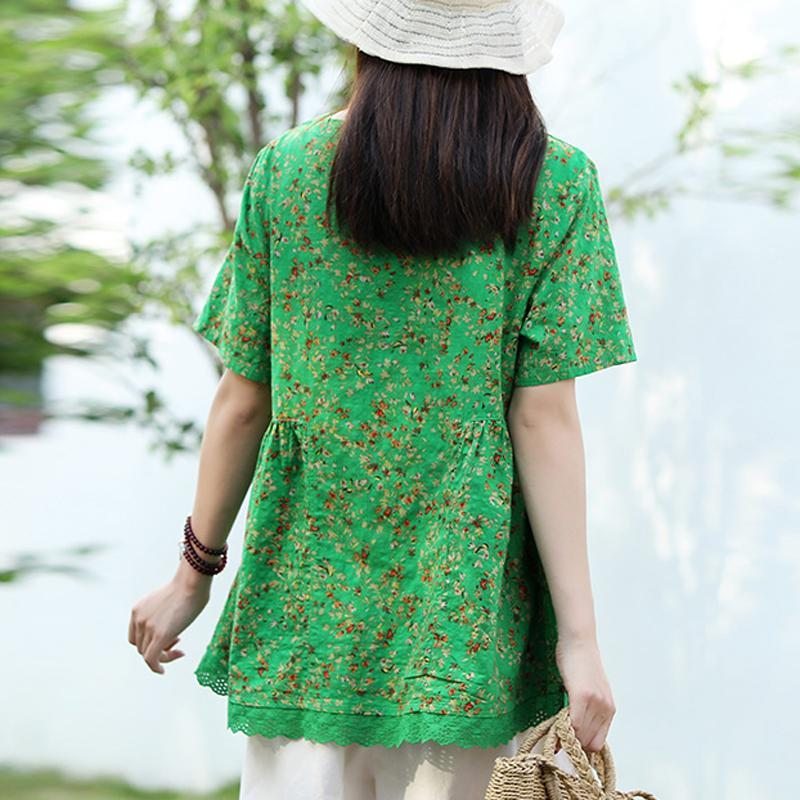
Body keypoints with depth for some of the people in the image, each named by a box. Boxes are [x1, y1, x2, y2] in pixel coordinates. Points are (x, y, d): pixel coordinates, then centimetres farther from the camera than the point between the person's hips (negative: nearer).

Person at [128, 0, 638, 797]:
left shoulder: (286, 170, -1)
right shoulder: (557, 185, -6)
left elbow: (243, 400, 2)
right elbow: (544, 420, -9)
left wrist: (194, 574, 14)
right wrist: (579, 633, -6)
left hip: (306, 599, 1)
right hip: (466, 609, -1)